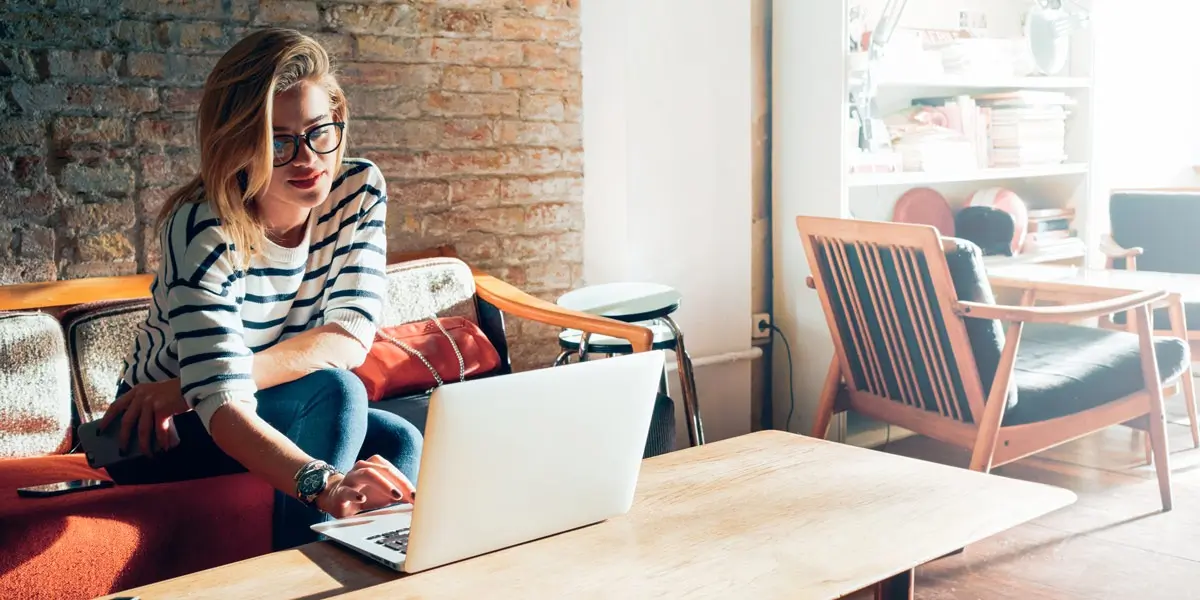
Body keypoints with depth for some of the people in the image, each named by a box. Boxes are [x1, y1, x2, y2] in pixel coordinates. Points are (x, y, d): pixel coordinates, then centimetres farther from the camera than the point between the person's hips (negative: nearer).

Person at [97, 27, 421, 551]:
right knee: (335, 390, -31)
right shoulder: (203, 231, -28)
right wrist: (322, 483, -59)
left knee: (402, 443, -25)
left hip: (287, 415, 4)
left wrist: (189, 385, -29)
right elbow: (222, 405, -39)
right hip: (165, 437, -4)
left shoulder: (359, 190, -13)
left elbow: (350, 339, -21)